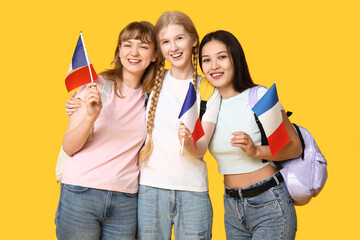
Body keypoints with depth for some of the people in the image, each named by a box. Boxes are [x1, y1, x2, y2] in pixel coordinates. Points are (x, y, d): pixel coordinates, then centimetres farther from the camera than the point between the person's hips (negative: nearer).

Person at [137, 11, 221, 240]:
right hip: (152, 187, 1)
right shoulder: (152, 82, 6)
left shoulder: (209, 89, 4)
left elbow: (201, 149, -5)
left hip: (193, 191, 0)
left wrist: (188, 142, -28)